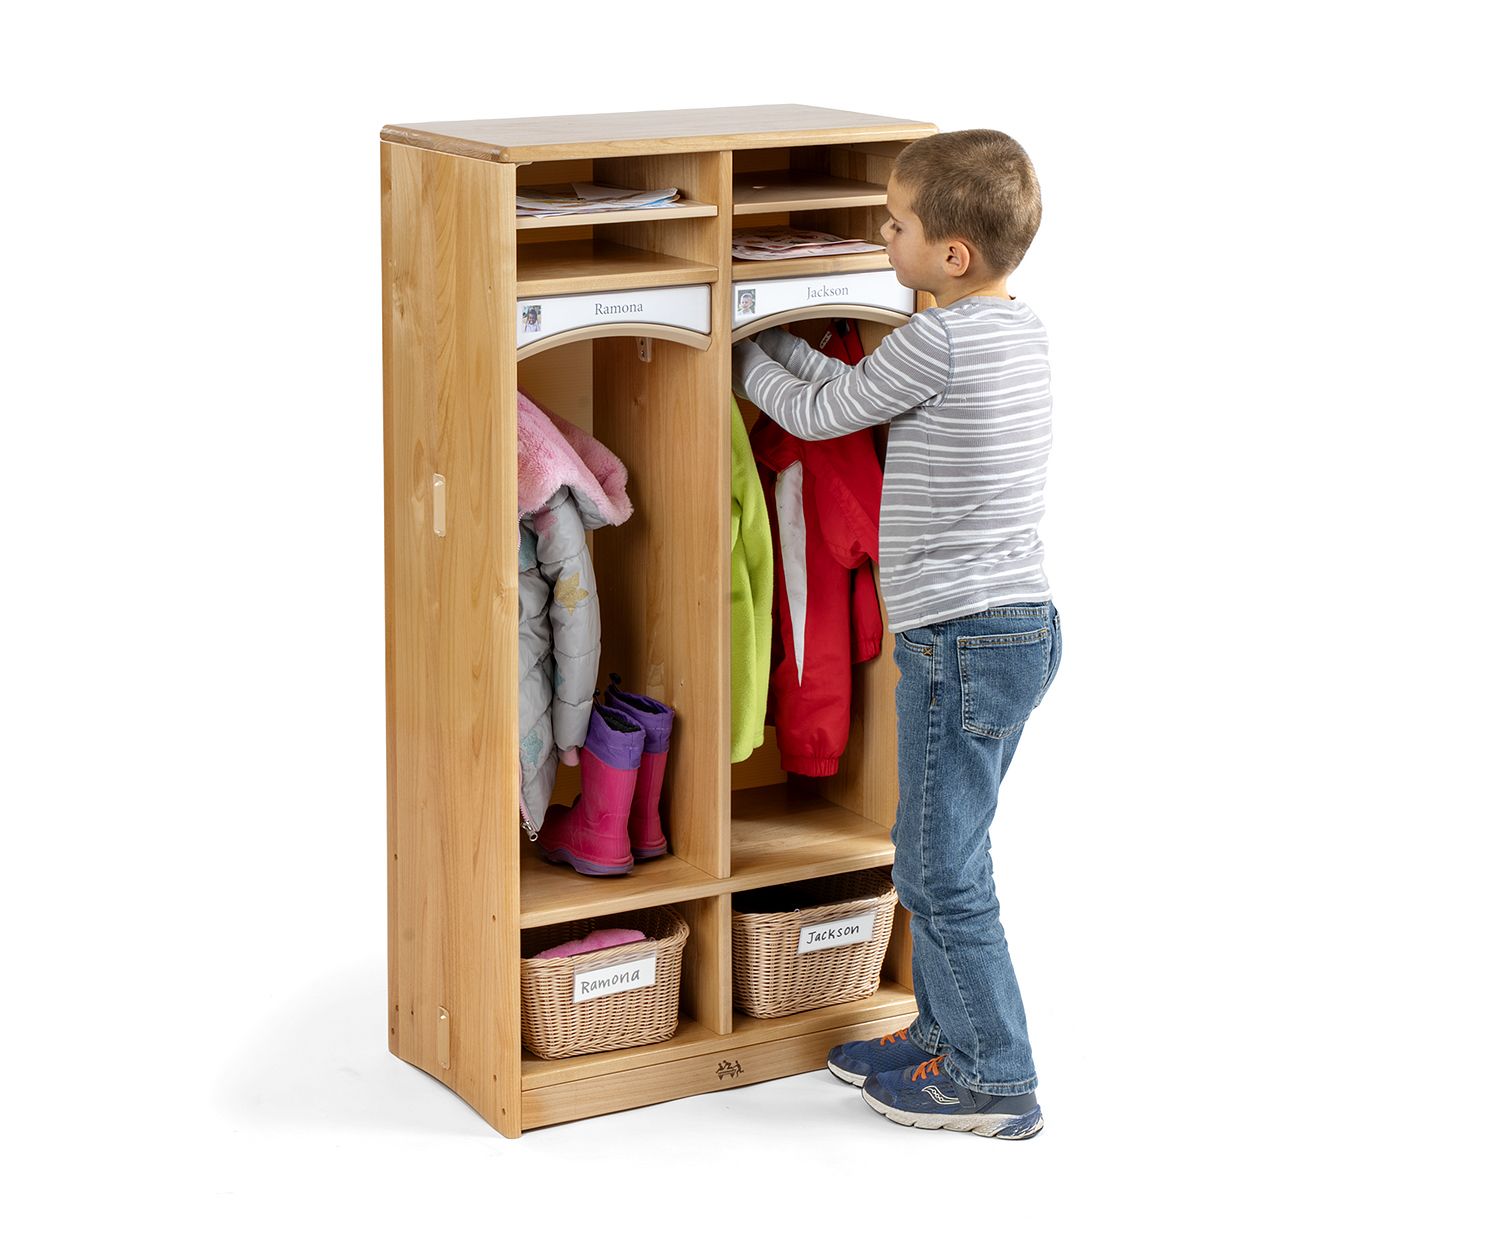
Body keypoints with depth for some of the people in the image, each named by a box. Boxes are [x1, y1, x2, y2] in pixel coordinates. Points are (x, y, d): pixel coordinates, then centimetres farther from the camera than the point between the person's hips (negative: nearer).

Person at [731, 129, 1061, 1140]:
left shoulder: (940, 340, -19)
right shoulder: (1021, 331, 8)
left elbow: (822, 413, -5)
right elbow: (859, 392, 17)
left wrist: (741, 358, 11)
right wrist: (771, 336, 17)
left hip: (963, 639, -9)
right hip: (1021, 626, 10)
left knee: (941, 870, 1)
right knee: (940, 854, 21)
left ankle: (996, 1081, 10)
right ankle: (946, 1032, 32)